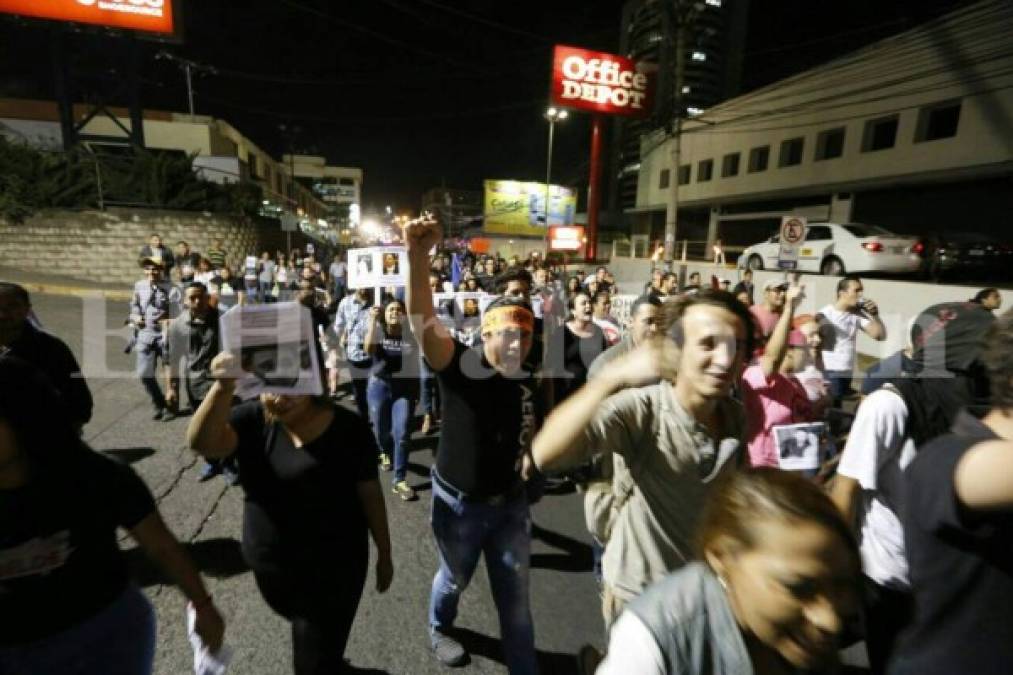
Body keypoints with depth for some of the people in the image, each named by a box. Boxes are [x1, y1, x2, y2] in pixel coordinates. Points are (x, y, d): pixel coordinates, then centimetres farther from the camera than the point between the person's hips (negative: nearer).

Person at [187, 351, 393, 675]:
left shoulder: (349, 428, -18)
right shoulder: (253, 420, -12)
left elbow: (370, 493, -10)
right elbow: (201, 442, -31)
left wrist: (384, 553, -2)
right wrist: (223, 388, -46)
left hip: (334, 566, -4)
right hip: (270, 564, 4)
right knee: (308, 634, 31)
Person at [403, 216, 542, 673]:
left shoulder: (528, 384, -8)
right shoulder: (459, 366, -22)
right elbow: (423, 322, -41)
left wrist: (530, 455, -3)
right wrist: (418, 257, -54)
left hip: (510, 502, 3)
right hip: (458, 502, -2)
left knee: (515, 597, 16)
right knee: (454, 579, 26)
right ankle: (439, 628, 60)